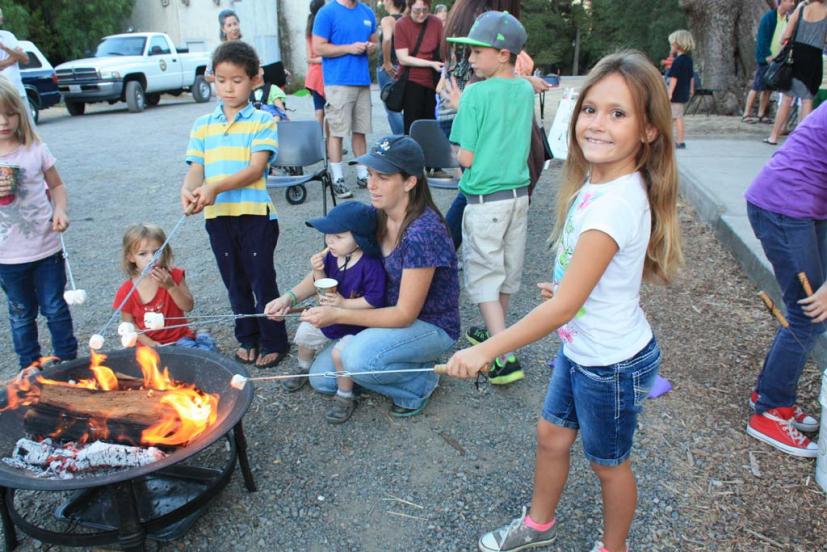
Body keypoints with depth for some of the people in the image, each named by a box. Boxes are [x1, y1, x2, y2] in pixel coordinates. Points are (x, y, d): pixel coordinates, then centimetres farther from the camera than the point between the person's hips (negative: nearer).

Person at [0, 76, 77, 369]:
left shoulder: (35, 149, -3)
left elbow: (56, 185, 8)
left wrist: (60, 209, -10)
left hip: (46, 248, 0)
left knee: (56, 308, 11)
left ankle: (68, 361, 27)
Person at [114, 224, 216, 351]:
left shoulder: (173, 275, -4)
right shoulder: (126, 292, -6)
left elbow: (188, 307, -9)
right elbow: (129, 324, 2)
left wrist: (170, 286, -21)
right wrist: (149, 343, -10)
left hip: (180, 338, 1)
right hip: (150, 345, 0)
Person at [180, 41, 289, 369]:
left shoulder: (262, 121, -2)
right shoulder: (203, 126, 11)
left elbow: (256, 169, -13)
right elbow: (195, 170, 5)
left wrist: (216, 187, -24)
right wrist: (188, 192, -17)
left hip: (255, 213, -4)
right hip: (217, 216, 4)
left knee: (262, 280, 3)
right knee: (235, 283, 15)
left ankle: (273, 341, 19)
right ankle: (247, 338, 31)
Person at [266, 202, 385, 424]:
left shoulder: (371, 265, -28)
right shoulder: (331, 256, -7)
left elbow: (375, 300, -28)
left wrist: (344, 303, -29)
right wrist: (318, 272, -18)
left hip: (359, 324, -8)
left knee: (340, 352, -26)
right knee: (304, 333, 17)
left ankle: (344, 398, -2)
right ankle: (304, 369, 47)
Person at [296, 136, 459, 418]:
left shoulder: (422, 233, -29)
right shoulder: (378, 217, -6)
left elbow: (405, 315, -25)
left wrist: (337, 315, -26)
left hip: (430, 327, -7)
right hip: (391, 317, 7)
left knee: (357, 359, -34)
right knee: (321, 377, 1)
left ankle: (420, 383, -4)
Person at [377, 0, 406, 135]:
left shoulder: (387, 20, -11)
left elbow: (387, 39, -30)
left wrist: (387, 62, -22)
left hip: (389, 69, -7)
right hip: (403, 67, 7)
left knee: (392, 109, -1)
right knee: (397, 108, 16)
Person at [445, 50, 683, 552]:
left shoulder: (617, 204, -32)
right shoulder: (596, 181, -4)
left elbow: (563, 305, -32)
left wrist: (486, 350, -28)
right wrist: (568, 284, 7)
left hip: (613, 364, -8)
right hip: (579, 349, 8)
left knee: (609, 463, 16)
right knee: (552, 436, 24)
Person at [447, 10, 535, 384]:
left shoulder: (476, 94, -15)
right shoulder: (526, 91, 4)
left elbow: (465, 158, -15)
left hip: (485, 199, -7)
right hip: (519, 193, 7)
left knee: (485, 275, 1)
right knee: (507, 270, 18)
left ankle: (505, 357, -2)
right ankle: (494, 332, 36)